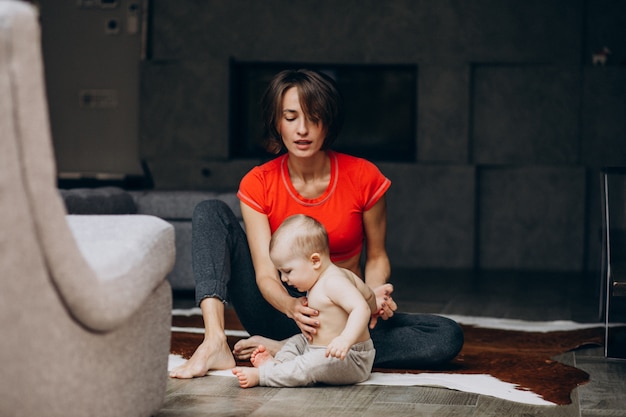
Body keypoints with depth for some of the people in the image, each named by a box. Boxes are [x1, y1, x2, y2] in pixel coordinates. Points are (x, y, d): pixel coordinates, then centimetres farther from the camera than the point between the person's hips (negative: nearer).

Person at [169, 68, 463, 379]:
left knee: (448, 336, -27)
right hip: (281, 308, 0)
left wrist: (375, 292, -20)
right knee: (210, 211, -12)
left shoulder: (363, 177, -8)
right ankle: (215, 344, -31)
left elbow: (376, 256, 3)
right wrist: (292, 307, -36)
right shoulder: (257, 184, -7)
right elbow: (265, 274, -14)